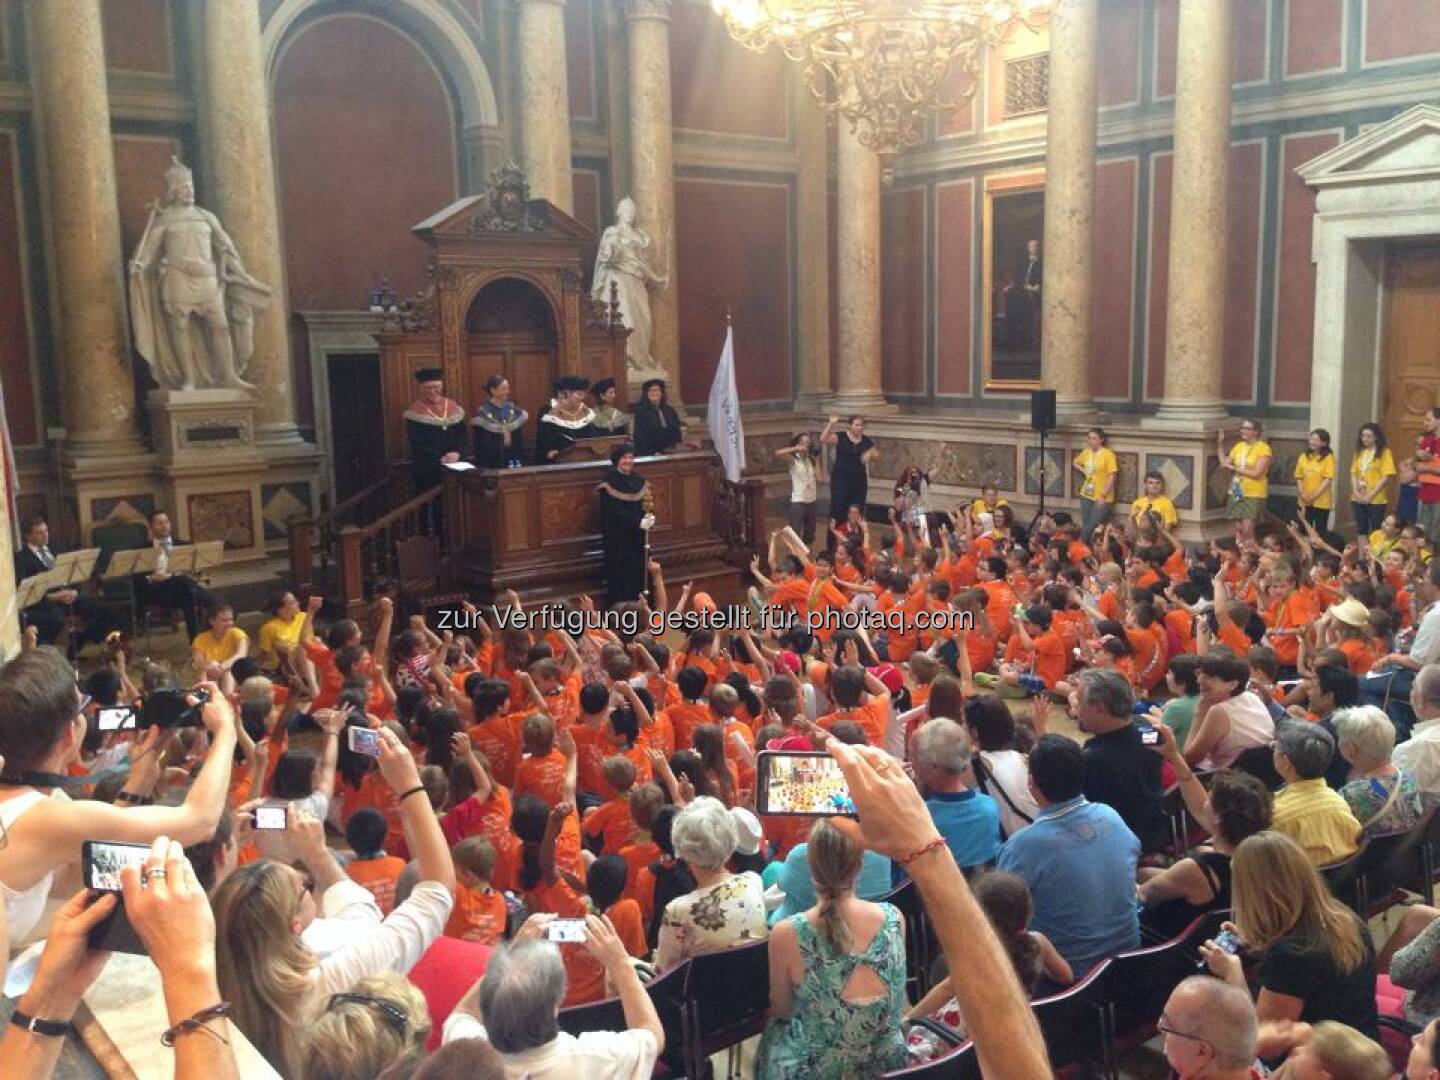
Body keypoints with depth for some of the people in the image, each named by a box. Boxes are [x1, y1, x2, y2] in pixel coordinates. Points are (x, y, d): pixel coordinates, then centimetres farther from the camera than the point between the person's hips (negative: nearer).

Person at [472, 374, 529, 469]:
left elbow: (520, 438, 11)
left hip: (513, 459, 4)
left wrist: (521, 462, 5)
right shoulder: (482, 413, -7)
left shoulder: (513, 409, 7)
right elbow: (479, 444, -7)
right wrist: (482, 467, -11)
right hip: (492, 464, -4)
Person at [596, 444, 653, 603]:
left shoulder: (638, 480, 9)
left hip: (637, 538, 6)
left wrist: (649, 517, -12)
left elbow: (645, 505, 11)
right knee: (622, 584, -5)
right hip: (618, 539, -6)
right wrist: (639, 522, -25)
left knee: (640, 577, 6)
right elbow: (615, 512, -18)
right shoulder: (609, 484, -10)